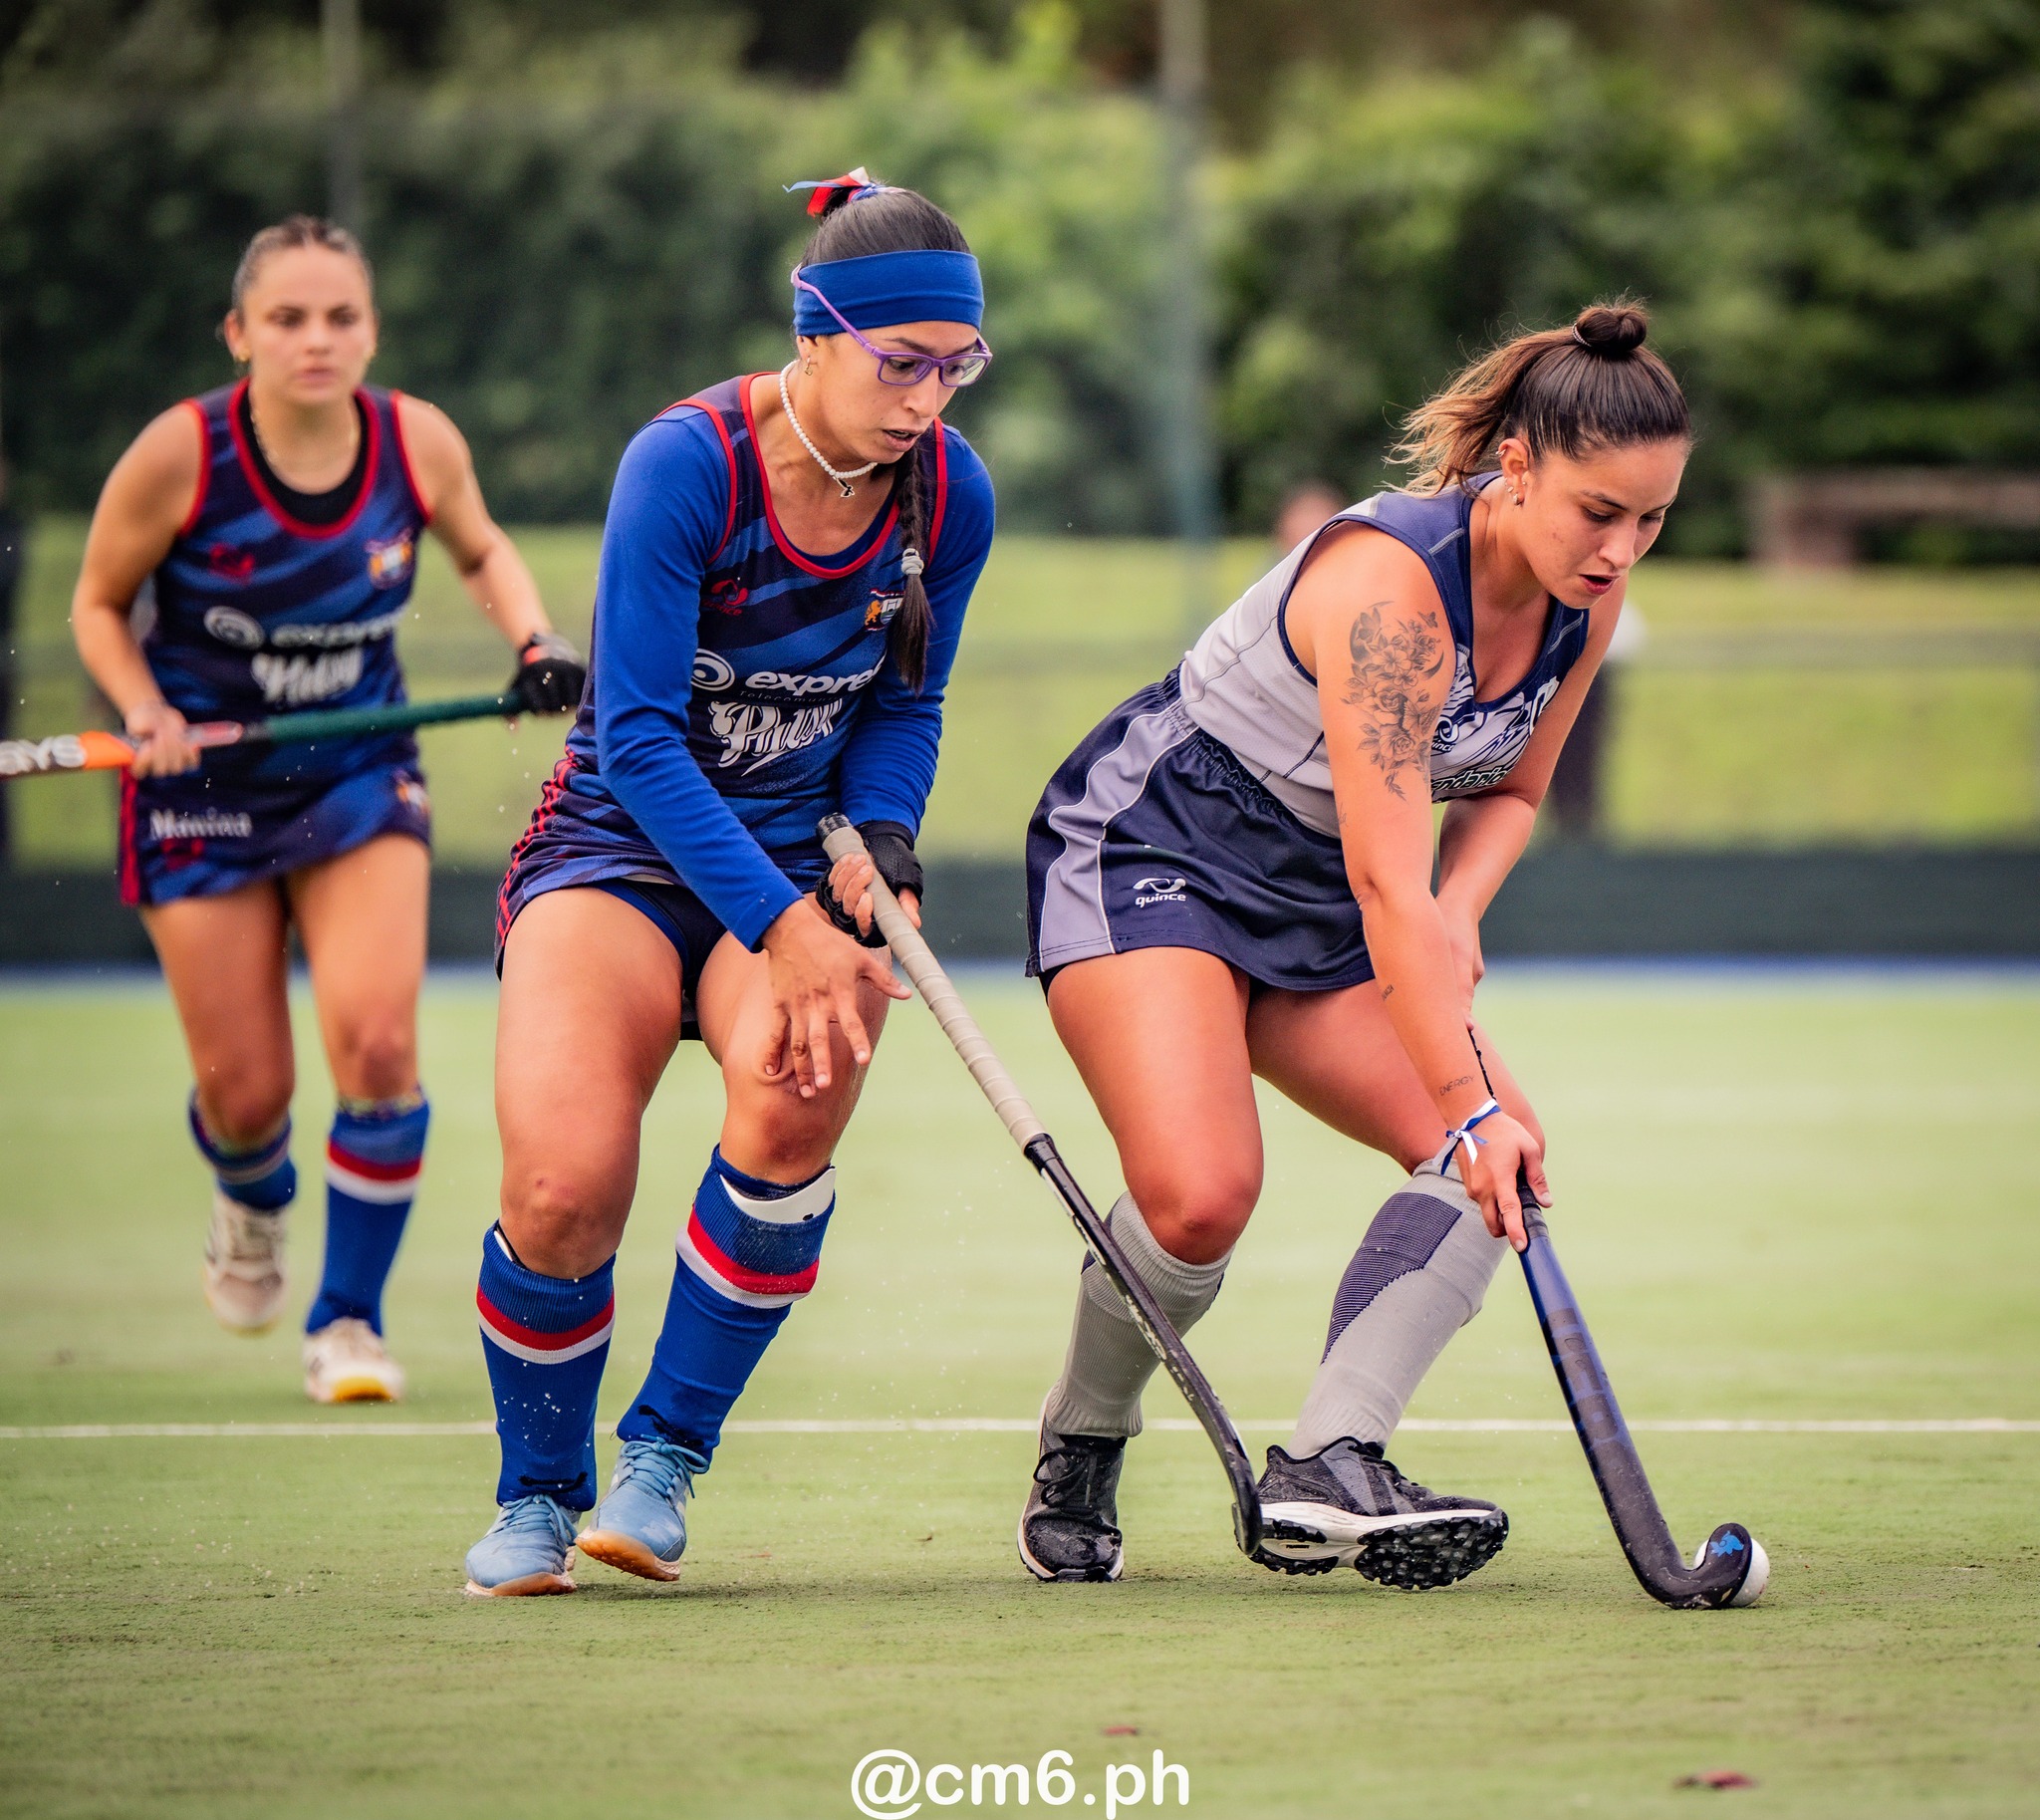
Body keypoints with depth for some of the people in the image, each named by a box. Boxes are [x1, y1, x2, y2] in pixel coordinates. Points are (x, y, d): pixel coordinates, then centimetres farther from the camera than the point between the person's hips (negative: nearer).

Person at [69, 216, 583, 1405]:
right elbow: (100, 605, -4)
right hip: (207, 782, -1)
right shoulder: (179, 456, -19)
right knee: (245, 1092, 1)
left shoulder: (419, 442, -11)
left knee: (377, 1040, -18)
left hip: (362, 773, 2)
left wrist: (536, 641, -7)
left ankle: (349, 1320, 0)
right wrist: (145, 709, -21)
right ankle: (253, 1206, 41)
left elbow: (484, 551, 11)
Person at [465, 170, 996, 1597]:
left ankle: (667, 1453, -12)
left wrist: (881, 838, -12)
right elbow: (640, 734, -22)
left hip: (797, 869, 3)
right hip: (623, 848, -3)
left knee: (794, 1088, -32)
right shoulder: (685, 464, -20)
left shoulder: (948, 493, -5)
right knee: (566, 1185, -25)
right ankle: (537, 1493, 6)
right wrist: (779, 926, -30)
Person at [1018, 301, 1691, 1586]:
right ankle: (1079, 1457, 1)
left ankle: (1325, 1467, -19)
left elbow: (1508, 789, 10)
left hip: (1311, 905, 8)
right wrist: (1467, 1108, -38)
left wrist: (1460, 909, -12)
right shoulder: (1391, 581, -32)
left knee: (1504, 1161, -12)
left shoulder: (1585, 601, -6)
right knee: (1202, 1194, -27)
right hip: (1144, 851, -8)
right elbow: (1388, 883, -35)